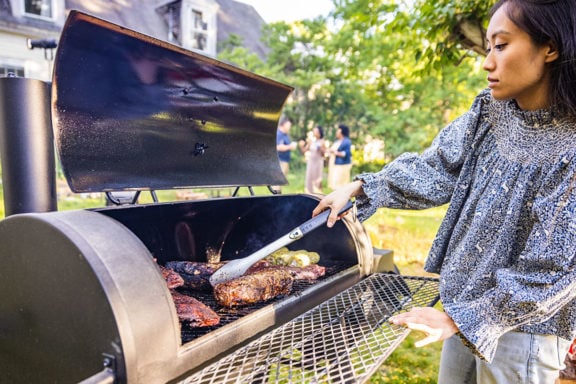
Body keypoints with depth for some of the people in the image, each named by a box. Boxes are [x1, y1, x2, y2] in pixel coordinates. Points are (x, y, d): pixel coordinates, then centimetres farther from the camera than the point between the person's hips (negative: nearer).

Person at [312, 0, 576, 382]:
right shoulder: (489, 112, -6)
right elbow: (434, 171, 0)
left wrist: (459, 317, -21)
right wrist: (362, 187, -9)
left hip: (523, 325, -5)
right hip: (468, 303, 6)